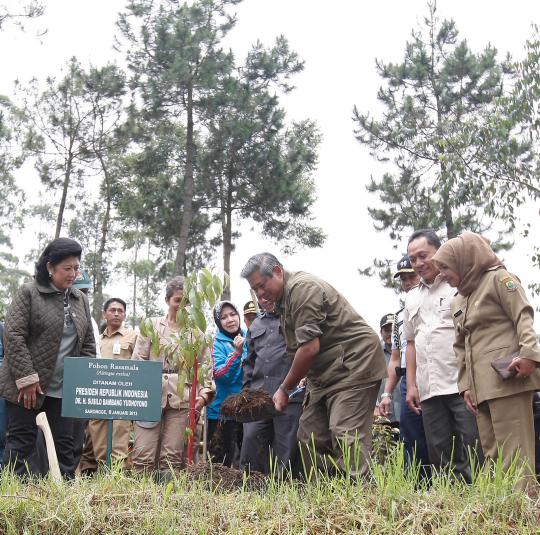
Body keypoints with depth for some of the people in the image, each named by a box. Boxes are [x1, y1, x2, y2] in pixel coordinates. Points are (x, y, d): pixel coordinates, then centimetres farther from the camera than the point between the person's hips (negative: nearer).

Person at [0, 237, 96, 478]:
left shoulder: (81, 299, 11)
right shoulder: (28, 292, -5)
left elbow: (88, 343, 15)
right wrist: (26, 378, -16)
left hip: (64, 388, 5)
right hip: (26, 385, -5)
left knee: (65, 443, 4)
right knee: (21, 441, -2)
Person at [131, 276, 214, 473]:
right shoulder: (152, 326, 11)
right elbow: (137, 362, 7)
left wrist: (204, 394, -10)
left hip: (182, 399, 1)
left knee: (172, 456, -1)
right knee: (144, 454, -7)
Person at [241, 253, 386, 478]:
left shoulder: (302, 288, -16)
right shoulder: (283, 298, 16)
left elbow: (309, 348, -22)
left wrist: (285, 389, -12)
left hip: (355, 362, -10)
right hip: (325, 373, 10)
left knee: (345, 434, -17)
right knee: (310, 435, 5)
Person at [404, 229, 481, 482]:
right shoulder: (412, 298, 21)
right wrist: (411, 385, 14)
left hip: (463, 385, -5)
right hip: (429, 390, 6)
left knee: (475, 456, -6)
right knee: (441, 459, 5)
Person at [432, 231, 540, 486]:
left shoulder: (499, 278, 3)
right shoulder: (458, 302, 25)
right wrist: (466, 385, 13)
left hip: (507, 377, -8)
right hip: (481, 386, 8)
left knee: (513, 451, -10)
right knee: (492, 453, 5)